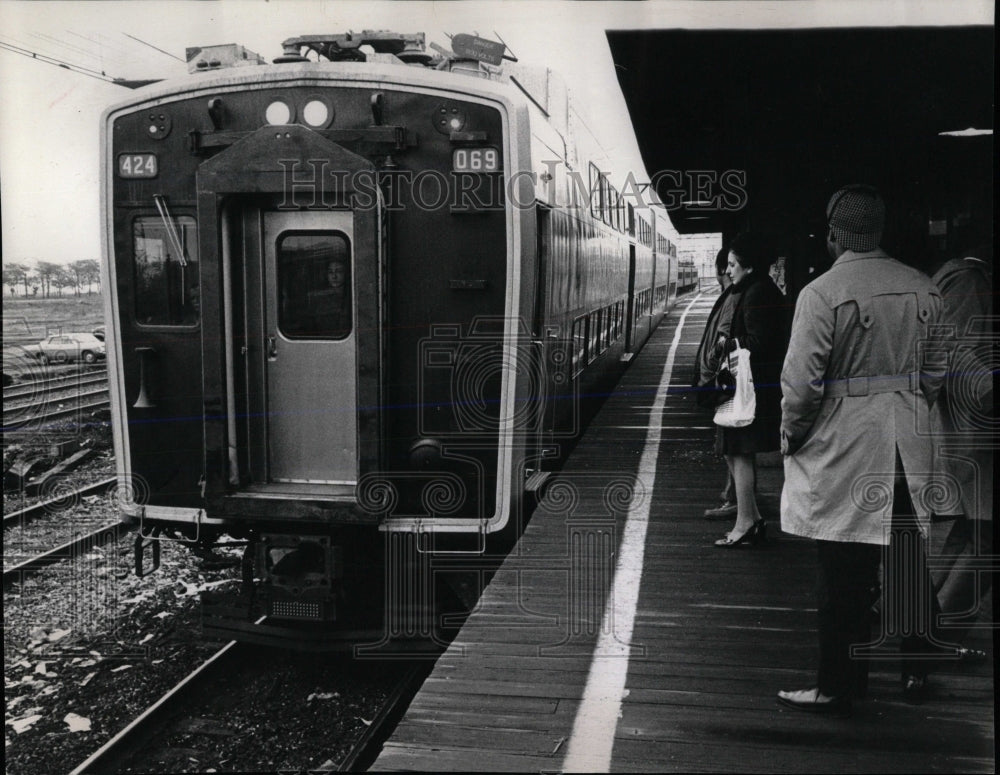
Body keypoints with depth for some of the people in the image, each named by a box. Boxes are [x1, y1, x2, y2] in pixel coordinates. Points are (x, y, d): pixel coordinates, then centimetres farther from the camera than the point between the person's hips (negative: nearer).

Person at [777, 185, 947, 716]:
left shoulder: (822, 293, -13)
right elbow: (936, 372, 10)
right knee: (908, 562, 17)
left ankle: (839, 688, 12)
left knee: (845, 574, 2)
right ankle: (915, 666, 31)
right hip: (909, 452, 6)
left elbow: (801, 382, -15)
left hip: (843, 453, -5)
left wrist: (791, 436, 0)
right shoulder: (923, 288, 4)